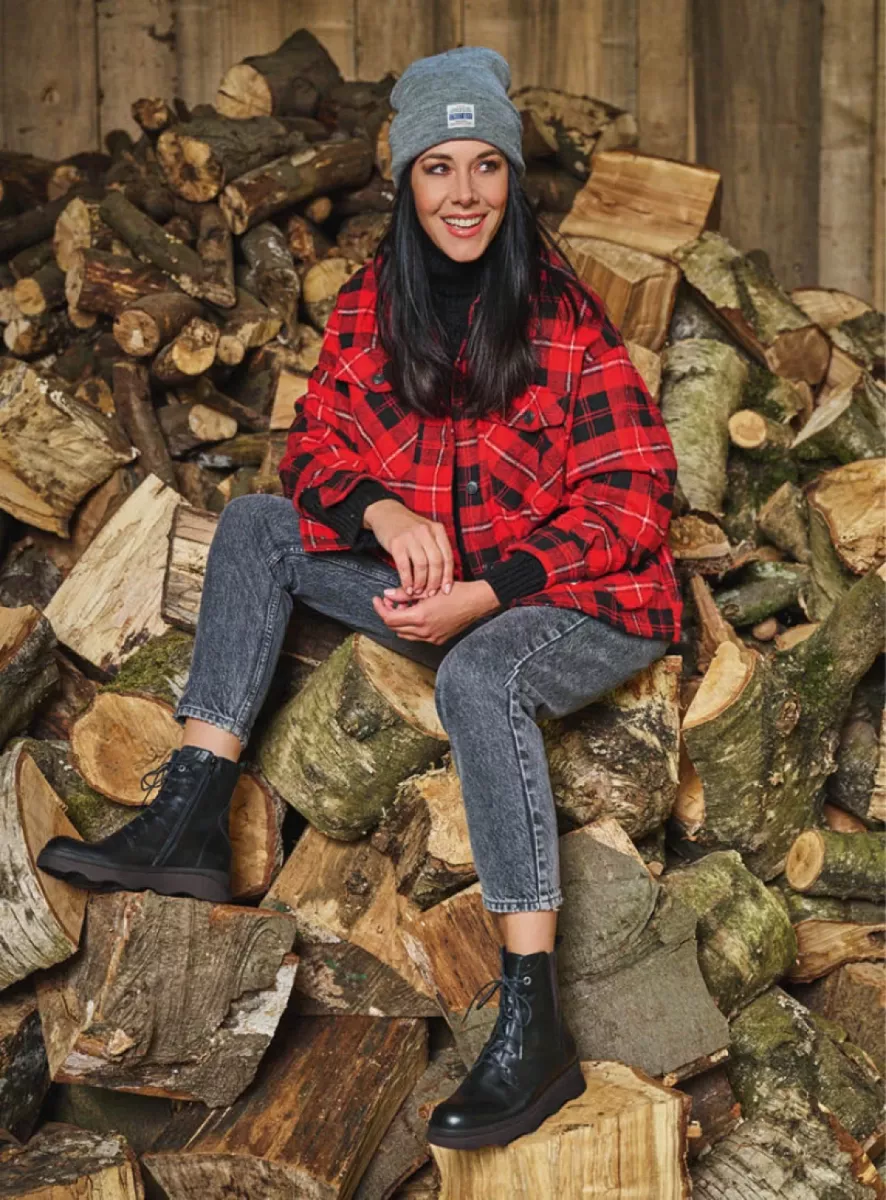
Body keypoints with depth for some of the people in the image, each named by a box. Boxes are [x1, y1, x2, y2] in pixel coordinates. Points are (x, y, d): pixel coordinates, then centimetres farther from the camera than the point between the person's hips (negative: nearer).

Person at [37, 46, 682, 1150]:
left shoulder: (569, 322, -14)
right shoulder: (370, 306, 2)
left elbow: (631, 498, -15)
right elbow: (313, 446, 4)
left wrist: (485, 593, -25)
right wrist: (383, 511, -19)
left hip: (578, 603, -6)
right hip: (432, 585, 6)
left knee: (477, 673, -38)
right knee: (253, 525, -4)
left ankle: (534, 1024, -36)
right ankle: (190, 822, -13)